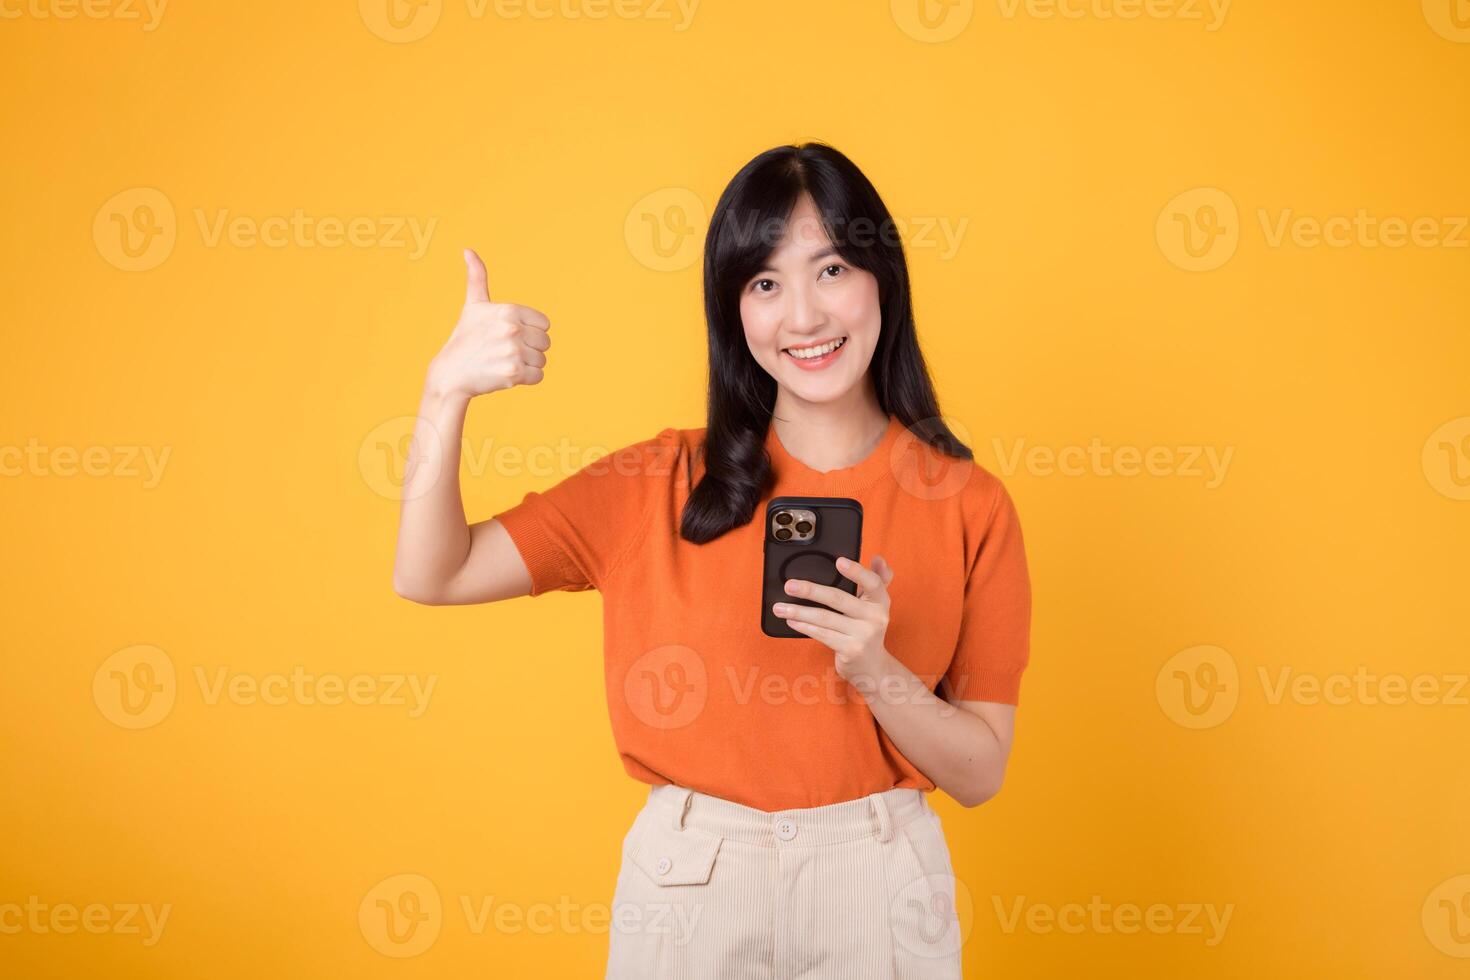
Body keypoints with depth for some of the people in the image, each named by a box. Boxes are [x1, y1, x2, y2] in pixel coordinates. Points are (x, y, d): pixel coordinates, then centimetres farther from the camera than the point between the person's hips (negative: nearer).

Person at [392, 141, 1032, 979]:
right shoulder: (664, 485, -5)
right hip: (687, 882, 1)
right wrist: (449, 389, -21)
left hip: (880, 887, 0)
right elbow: (432, 576, -9)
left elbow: (980, 772, -4)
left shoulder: (968, 506, -7)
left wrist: (873, 669, -22)